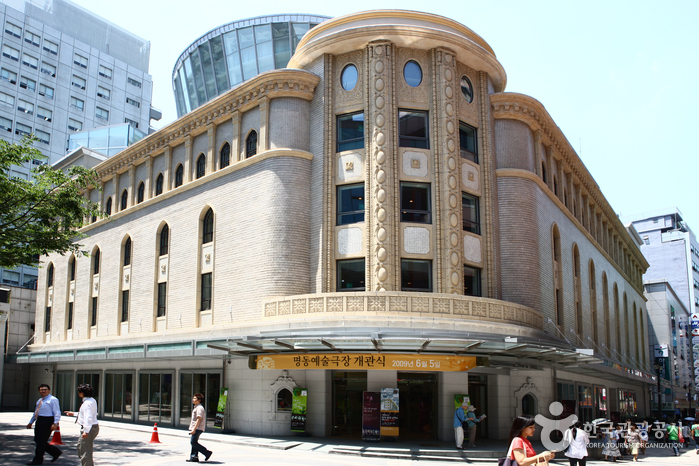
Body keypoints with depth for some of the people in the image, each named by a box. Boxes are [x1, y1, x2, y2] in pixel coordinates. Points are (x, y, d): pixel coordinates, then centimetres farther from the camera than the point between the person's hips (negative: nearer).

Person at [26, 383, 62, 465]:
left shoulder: (53, 399, -6)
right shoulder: (39, 400, 20)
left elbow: (57, 412, -13)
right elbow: (35, 412, 29)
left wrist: (55, 423, -23)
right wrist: (31, 422, 25)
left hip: (47, 421, -9)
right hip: (39, 421, 9)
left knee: (41, 441, -5)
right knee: (37, 440, 9)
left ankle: (38, 460, 8)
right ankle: (55, 452, 20)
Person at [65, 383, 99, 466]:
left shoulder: (87, 403, -19)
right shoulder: (92, 400, 13)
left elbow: (88, 418, -27)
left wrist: (86, 431, -30)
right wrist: (73, 414, 34)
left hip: (89, 428, -11)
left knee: (85, 450, -1)